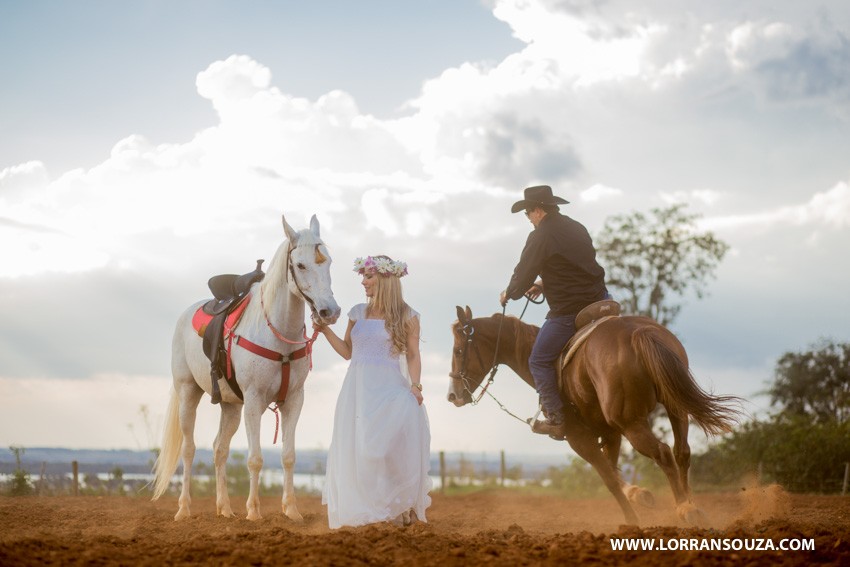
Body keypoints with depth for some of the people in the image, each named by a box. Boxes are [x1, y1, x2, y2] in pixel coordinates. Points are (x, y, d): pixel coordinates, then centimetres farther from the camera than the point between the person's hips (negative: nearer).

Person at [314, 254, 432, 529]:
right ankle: (363, 509, 11)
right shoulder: (358, 313, 12)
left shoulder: (406, 317, 1)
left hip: (389, 388, -4)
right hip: (358, 389, 5)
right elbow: (347, 351, 16)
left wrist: (415, 385, -14)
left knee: (392, 442, -16)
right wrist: (325, 330, 5)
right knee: (356, 449, 1)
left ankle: (399, 510, -4)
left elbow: (413, 355, -1)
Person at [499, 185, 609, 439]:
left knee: (539, 361, 5)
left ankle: (556, 420, 3)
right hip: (600, 301, 8)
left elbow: (522, 277, -8)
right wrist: (545, 283, 30)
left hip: (568, 311, -8)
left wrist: (508, 294, 13)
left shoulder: (540, 237, -12)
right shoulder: (576, 228, 14)